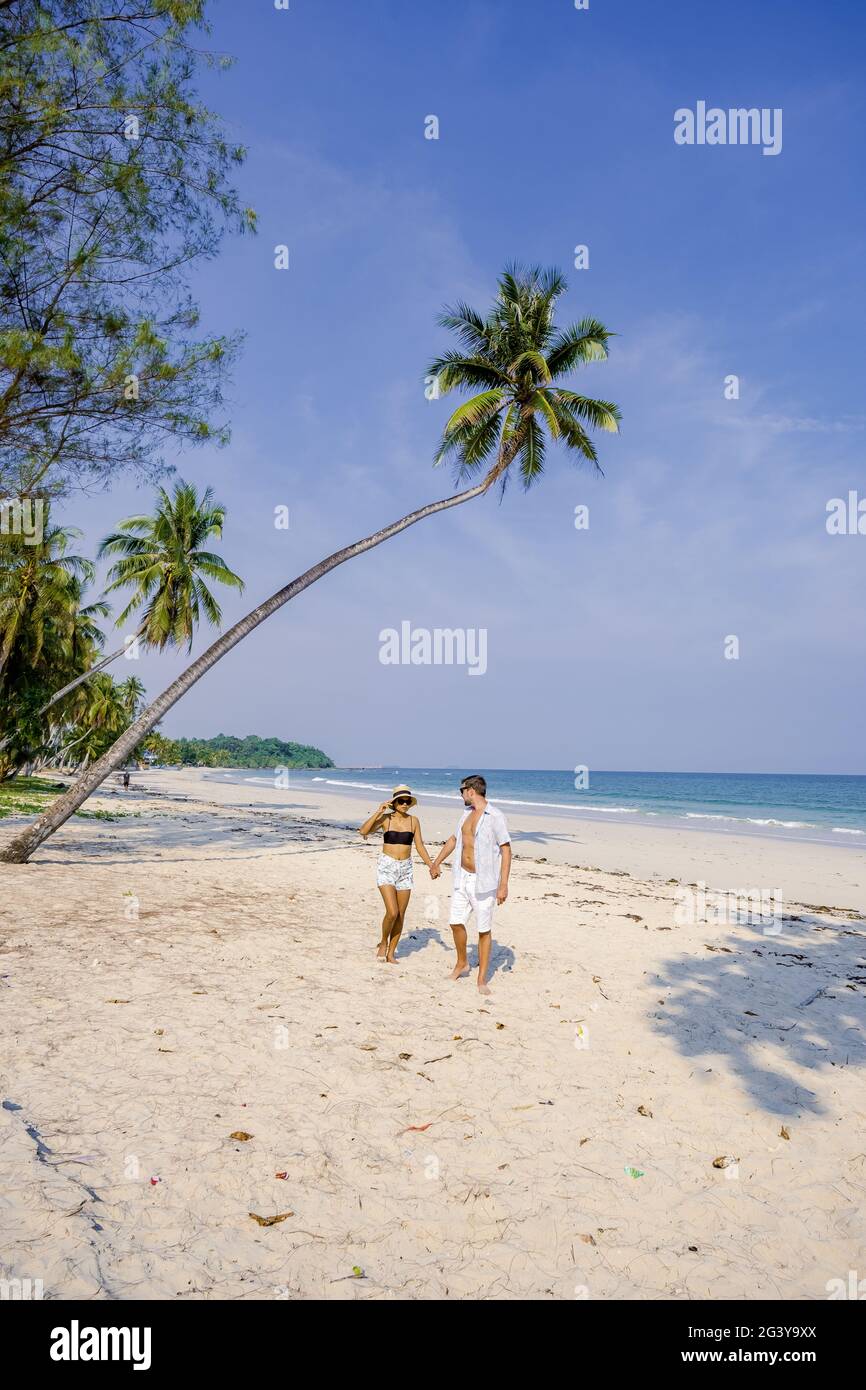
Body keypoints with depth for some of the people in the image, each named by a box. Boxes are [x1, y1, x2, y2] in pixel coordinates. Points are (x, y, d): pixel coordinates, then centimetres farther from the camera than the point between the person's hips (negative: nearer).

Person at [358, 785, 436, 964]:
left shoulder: (413, 821, 4)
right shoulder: (386, 818, -6)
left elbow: (419, 845, 9)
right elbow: (363, 831, -18)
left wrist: (431, 865, 1)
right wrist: (378, 812, -20)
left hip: (405, 869, 4)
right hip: (386, 867, -4)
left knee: (401, 914, 6)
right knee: (392, 912, -13)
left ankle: (391, 952, 21)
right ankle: (383, 943, 14)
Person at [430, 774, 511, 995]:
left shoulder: (495, 816, -14)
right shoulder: (467, 813, 9)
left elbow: (506, 850, -15)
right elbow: (454, 839, 23)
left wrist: (503, 885, -20)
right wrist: (436, 863, 31)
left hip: (483, 882, -7)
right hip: (461, 878, 7)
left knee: (484, 930, 3)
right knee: (456, 923, 11)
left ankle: (482, 979, 14)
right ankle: (462, 964, 34)